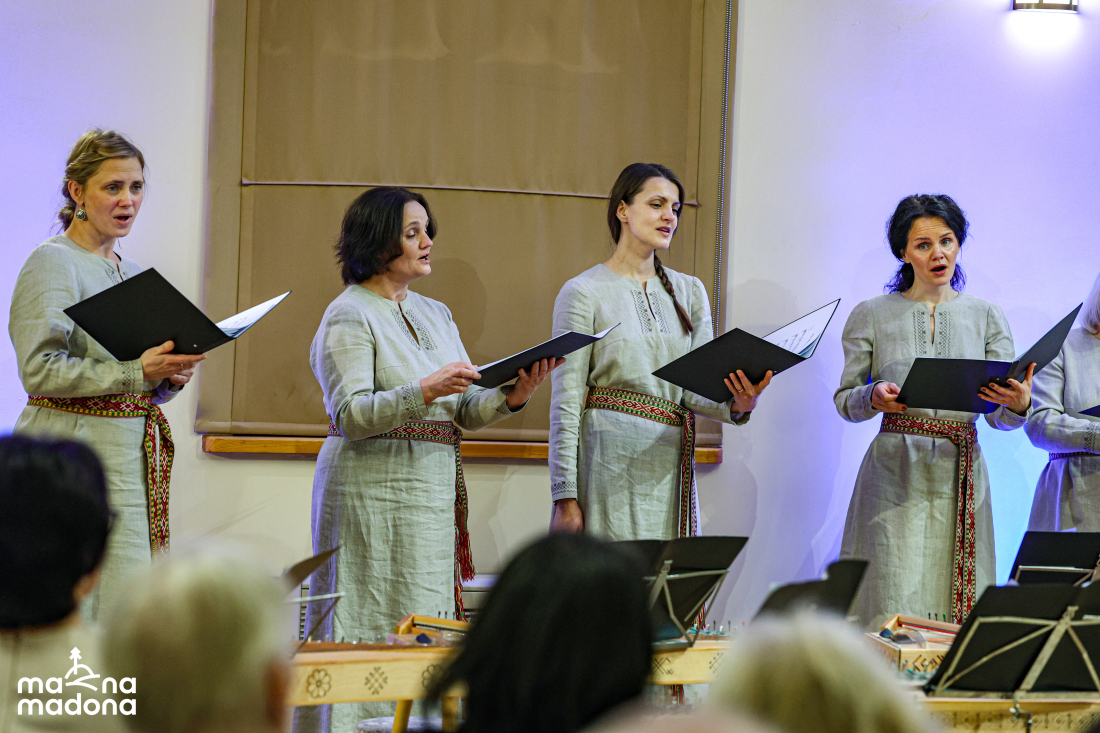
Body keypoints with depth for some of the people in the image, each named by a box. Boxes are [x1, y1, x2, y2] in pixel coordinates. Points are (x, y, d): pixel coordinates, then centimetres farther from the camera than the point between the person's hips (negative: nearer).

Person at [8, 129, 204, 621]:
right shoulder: (53, 262, -5)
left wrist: (170, 376, 1)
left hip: (132, 454, 8)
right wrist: (137, 373, -21)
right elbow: (40, 370, -16)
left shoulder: (132, 274, 19)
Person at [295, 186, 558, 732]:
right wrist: (424, 391, -27)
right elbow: (351, 415, -15)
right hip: (374, 488, -7)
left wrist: (512, 395, -8)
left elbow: (465, 411, 12)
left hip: (434, 494, 7)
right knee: (376, 629, -7)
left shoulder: (435, 314, 17)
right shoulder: (349, 317, -5)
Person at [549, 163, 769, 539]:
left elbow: (695, 391, 6)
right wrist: (565, 498, -11)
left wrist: (736, 405, -18)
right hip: (610, 463, -4)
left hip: (672, 464, 4)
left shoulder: (689, 292, 14)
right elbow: (566, 403, -4)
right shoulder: (584, 293, -1)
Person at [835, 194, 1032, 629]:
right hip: (894, 475, -1)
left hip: (960, 479, 1)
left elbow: (1000, 417, 6)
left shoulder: (986, 317, 11)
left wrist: (1018, 403, -17)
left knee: (957, 613, -2)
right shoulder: (872, 316, 8)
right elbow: (845, 400, 9)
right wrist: (874, 398, -14)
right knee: (894, 610, -8)